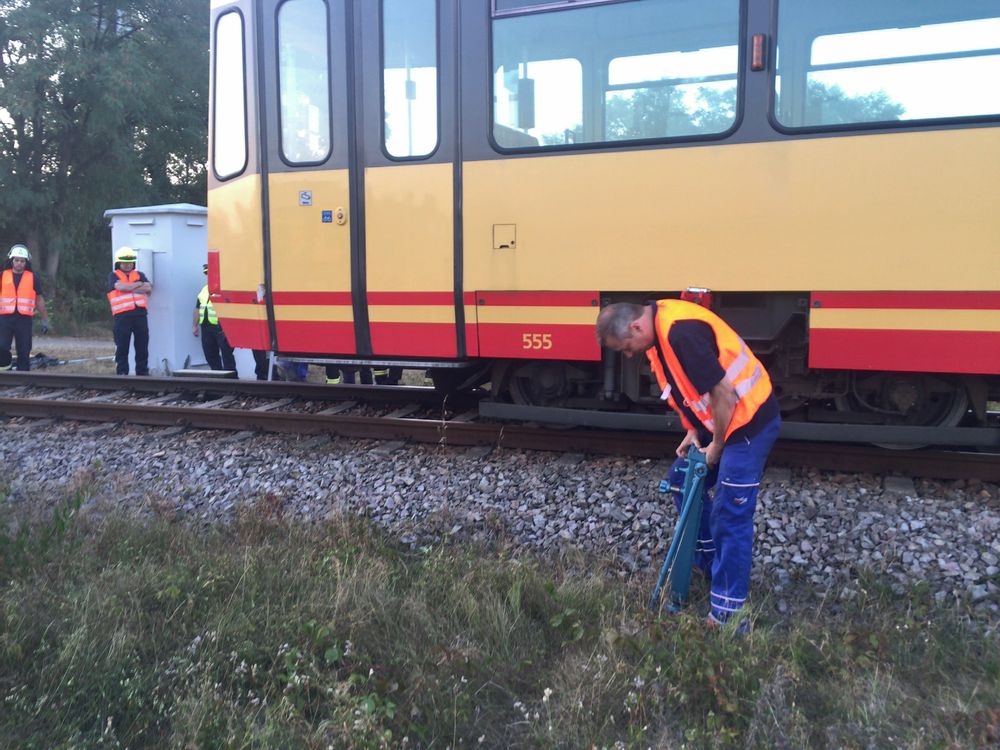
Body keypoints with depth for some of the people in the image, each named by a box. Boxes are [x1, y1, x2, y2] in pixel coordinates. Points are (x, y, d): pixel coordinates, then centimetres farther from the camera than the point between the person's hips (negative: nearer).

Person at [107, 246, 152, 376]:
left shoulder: (139, 275, 17)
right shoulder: (114, 276, 7)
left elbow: (148, 289, 0)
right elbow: (121, 287, -14)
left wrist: (128, 288, -7)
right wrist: (139, 284, 0)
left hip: (140, 314, 3)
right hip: (122, 316, -3)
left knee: (142, 346, 6)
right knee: (122, 347, 0)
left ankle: (143, 372, 14)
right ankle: (122, 374, 6)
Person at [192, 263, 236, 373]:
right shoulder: (204, 289, 20)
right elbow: (198, 308, 23)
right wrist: (195, 325, 20)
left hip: (221, 327, -8)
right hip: (206, 327, 8)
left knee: (226, 354, -6)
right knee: (210, 354, 11)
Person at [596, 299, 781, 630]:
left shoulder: (680, 331, -28)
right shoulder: (657, 329, 3)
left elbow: (724, 394, -26)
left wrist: (715, 448, -13)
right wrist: (694, 432, 5)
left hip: (749, 420, -10)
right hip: (719, 420, 10)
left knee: (730, 517, -8)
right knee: (683, 476, 21)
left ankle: (728, 615, 0)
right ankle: (706, 558, 38)